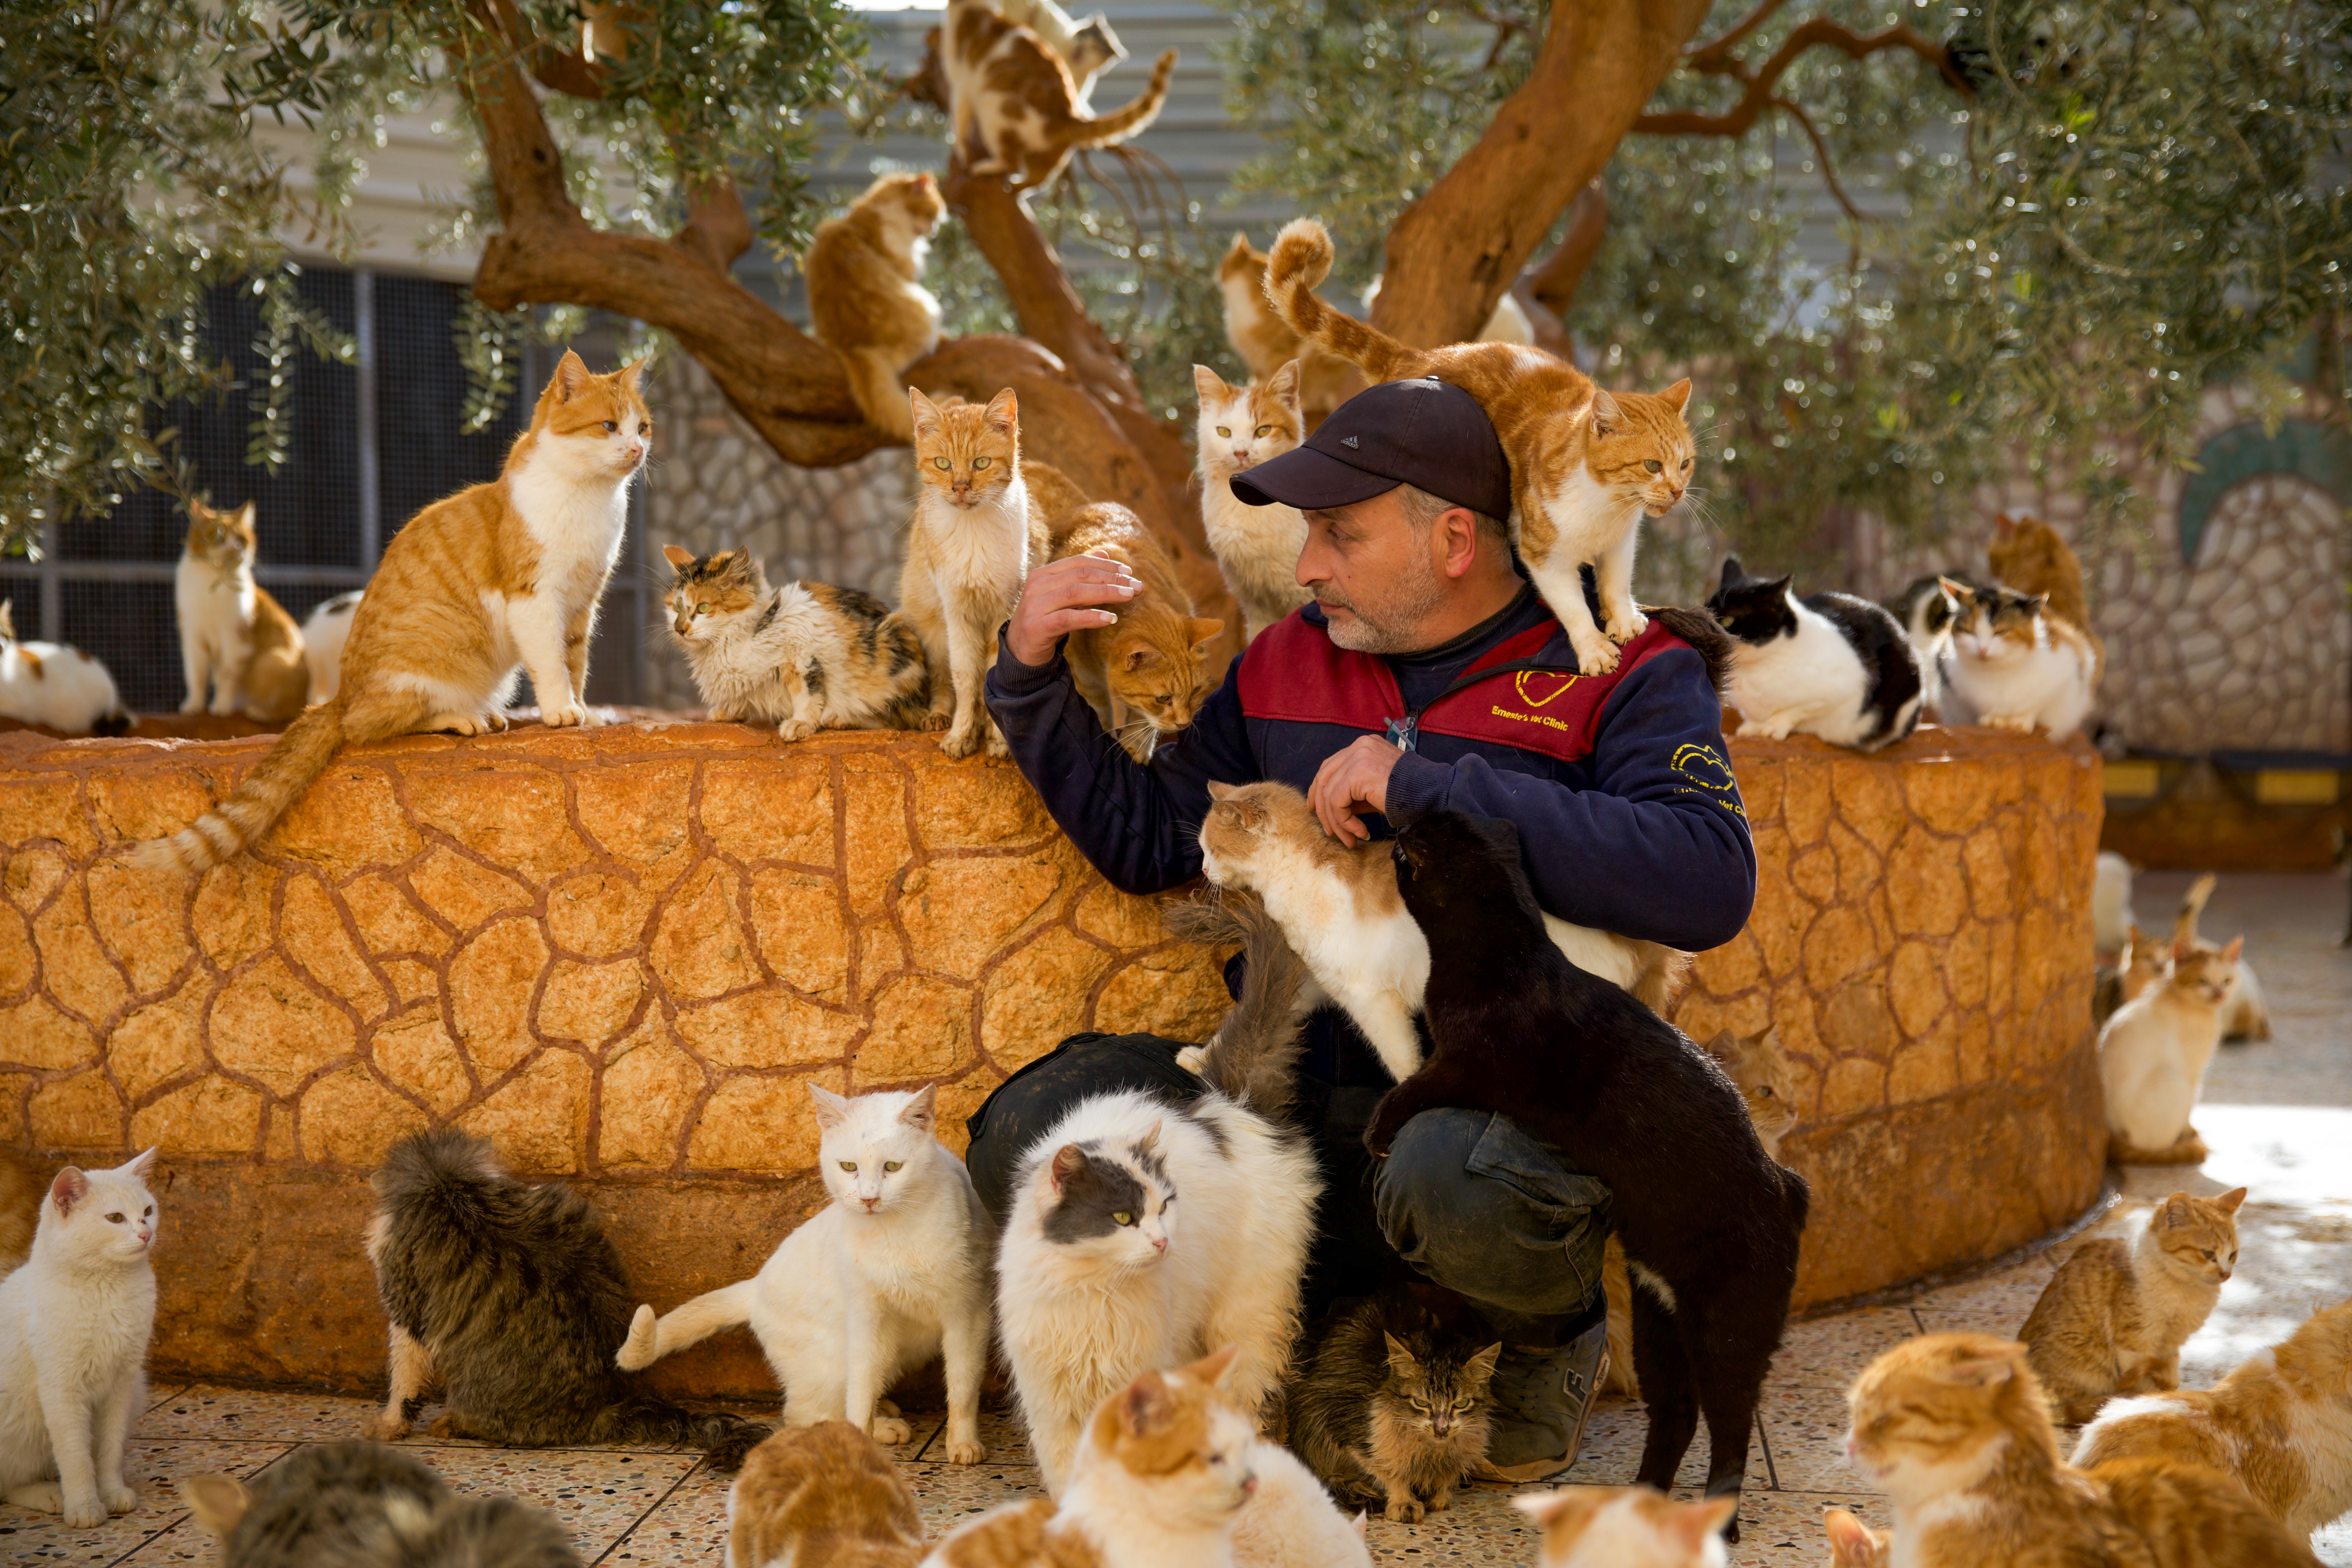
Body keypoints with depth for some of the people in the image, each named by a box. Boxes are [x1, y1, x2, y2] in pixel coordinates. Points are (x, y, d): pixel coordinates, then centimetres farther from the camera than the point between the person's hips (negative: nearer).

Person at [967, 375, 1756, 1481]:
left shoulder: (1621, 674, -3)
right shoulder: (1287, 666, 13)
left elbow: (1710, 885, -21)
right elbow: (1145, 840, 17)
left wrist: (1430, 787, -21)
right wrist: (1032, 680, 2)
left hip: (1507, 1097, -5)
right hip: (1305, 1095, 5)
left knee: (1457, 1182, -40)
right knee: (1029, 1136, -17)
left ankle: (1552, 1329, -2)